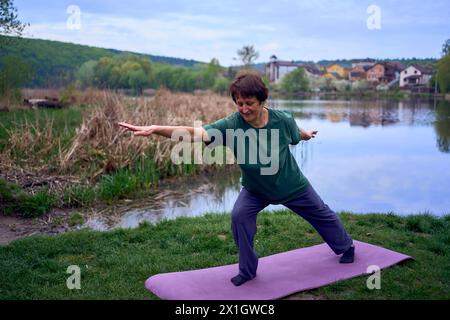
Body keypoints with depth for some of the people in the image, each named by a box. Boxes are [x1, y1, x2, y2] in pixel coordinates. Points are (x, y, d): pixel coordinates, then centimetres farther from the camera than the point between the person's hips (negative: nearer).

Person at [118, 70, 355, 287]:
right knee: (240, 216, -22)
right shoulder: (231, 125, -32)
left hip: (292, 185, 0)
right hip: (255, 189, 0)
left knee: (321, 214, 19)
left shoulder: (282, 120, -30)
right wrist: (154, 129, -58)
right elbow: (195, 132, -45)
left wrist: (307, 135, 19)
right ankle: (248, 270, 2)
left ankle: (346, 246, 52)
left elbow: (295, 135, -4)